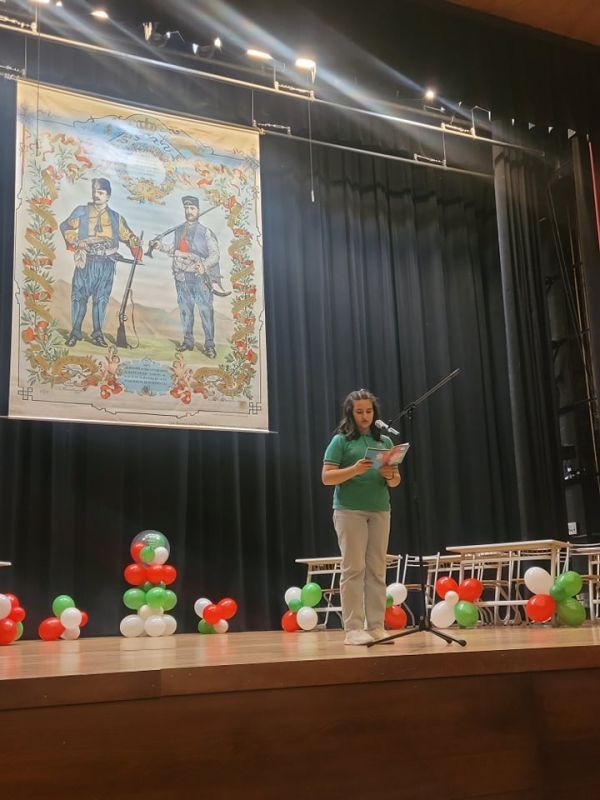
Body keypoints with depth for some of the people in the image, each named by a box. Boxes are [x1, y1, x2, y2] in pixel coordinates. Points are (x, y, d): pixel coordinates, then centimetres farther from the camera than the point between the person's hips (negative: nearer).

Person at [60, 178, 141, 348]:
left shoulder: (116, 217, 14)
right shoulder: (81, 212, 8)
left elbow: (128, 235, 18)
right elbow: (66, 227, 4)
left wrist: (136, 247, -1)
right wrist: (76, 243, -11)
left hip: (107, 264, 2)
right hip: (86, 262, -1)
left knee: (101, 298, 3)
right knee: (79, 295, -3)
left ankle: (97, 333, 9)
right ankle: (75, 332, 4)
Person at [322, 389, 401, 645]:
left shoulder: (384, 441, 13)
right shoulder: (340, 441, 0)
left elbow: (396, 481, 13)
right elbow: (326, 477, -6)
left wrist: (390, 476, -10)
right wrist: (354, 470, -21)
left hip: (380, 510, 5)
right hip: (349, 510, -4)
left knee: (377, 570, 5)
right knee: (353, 569, -5)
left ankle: (376, 626, 10)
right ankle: (353, 629, -2)